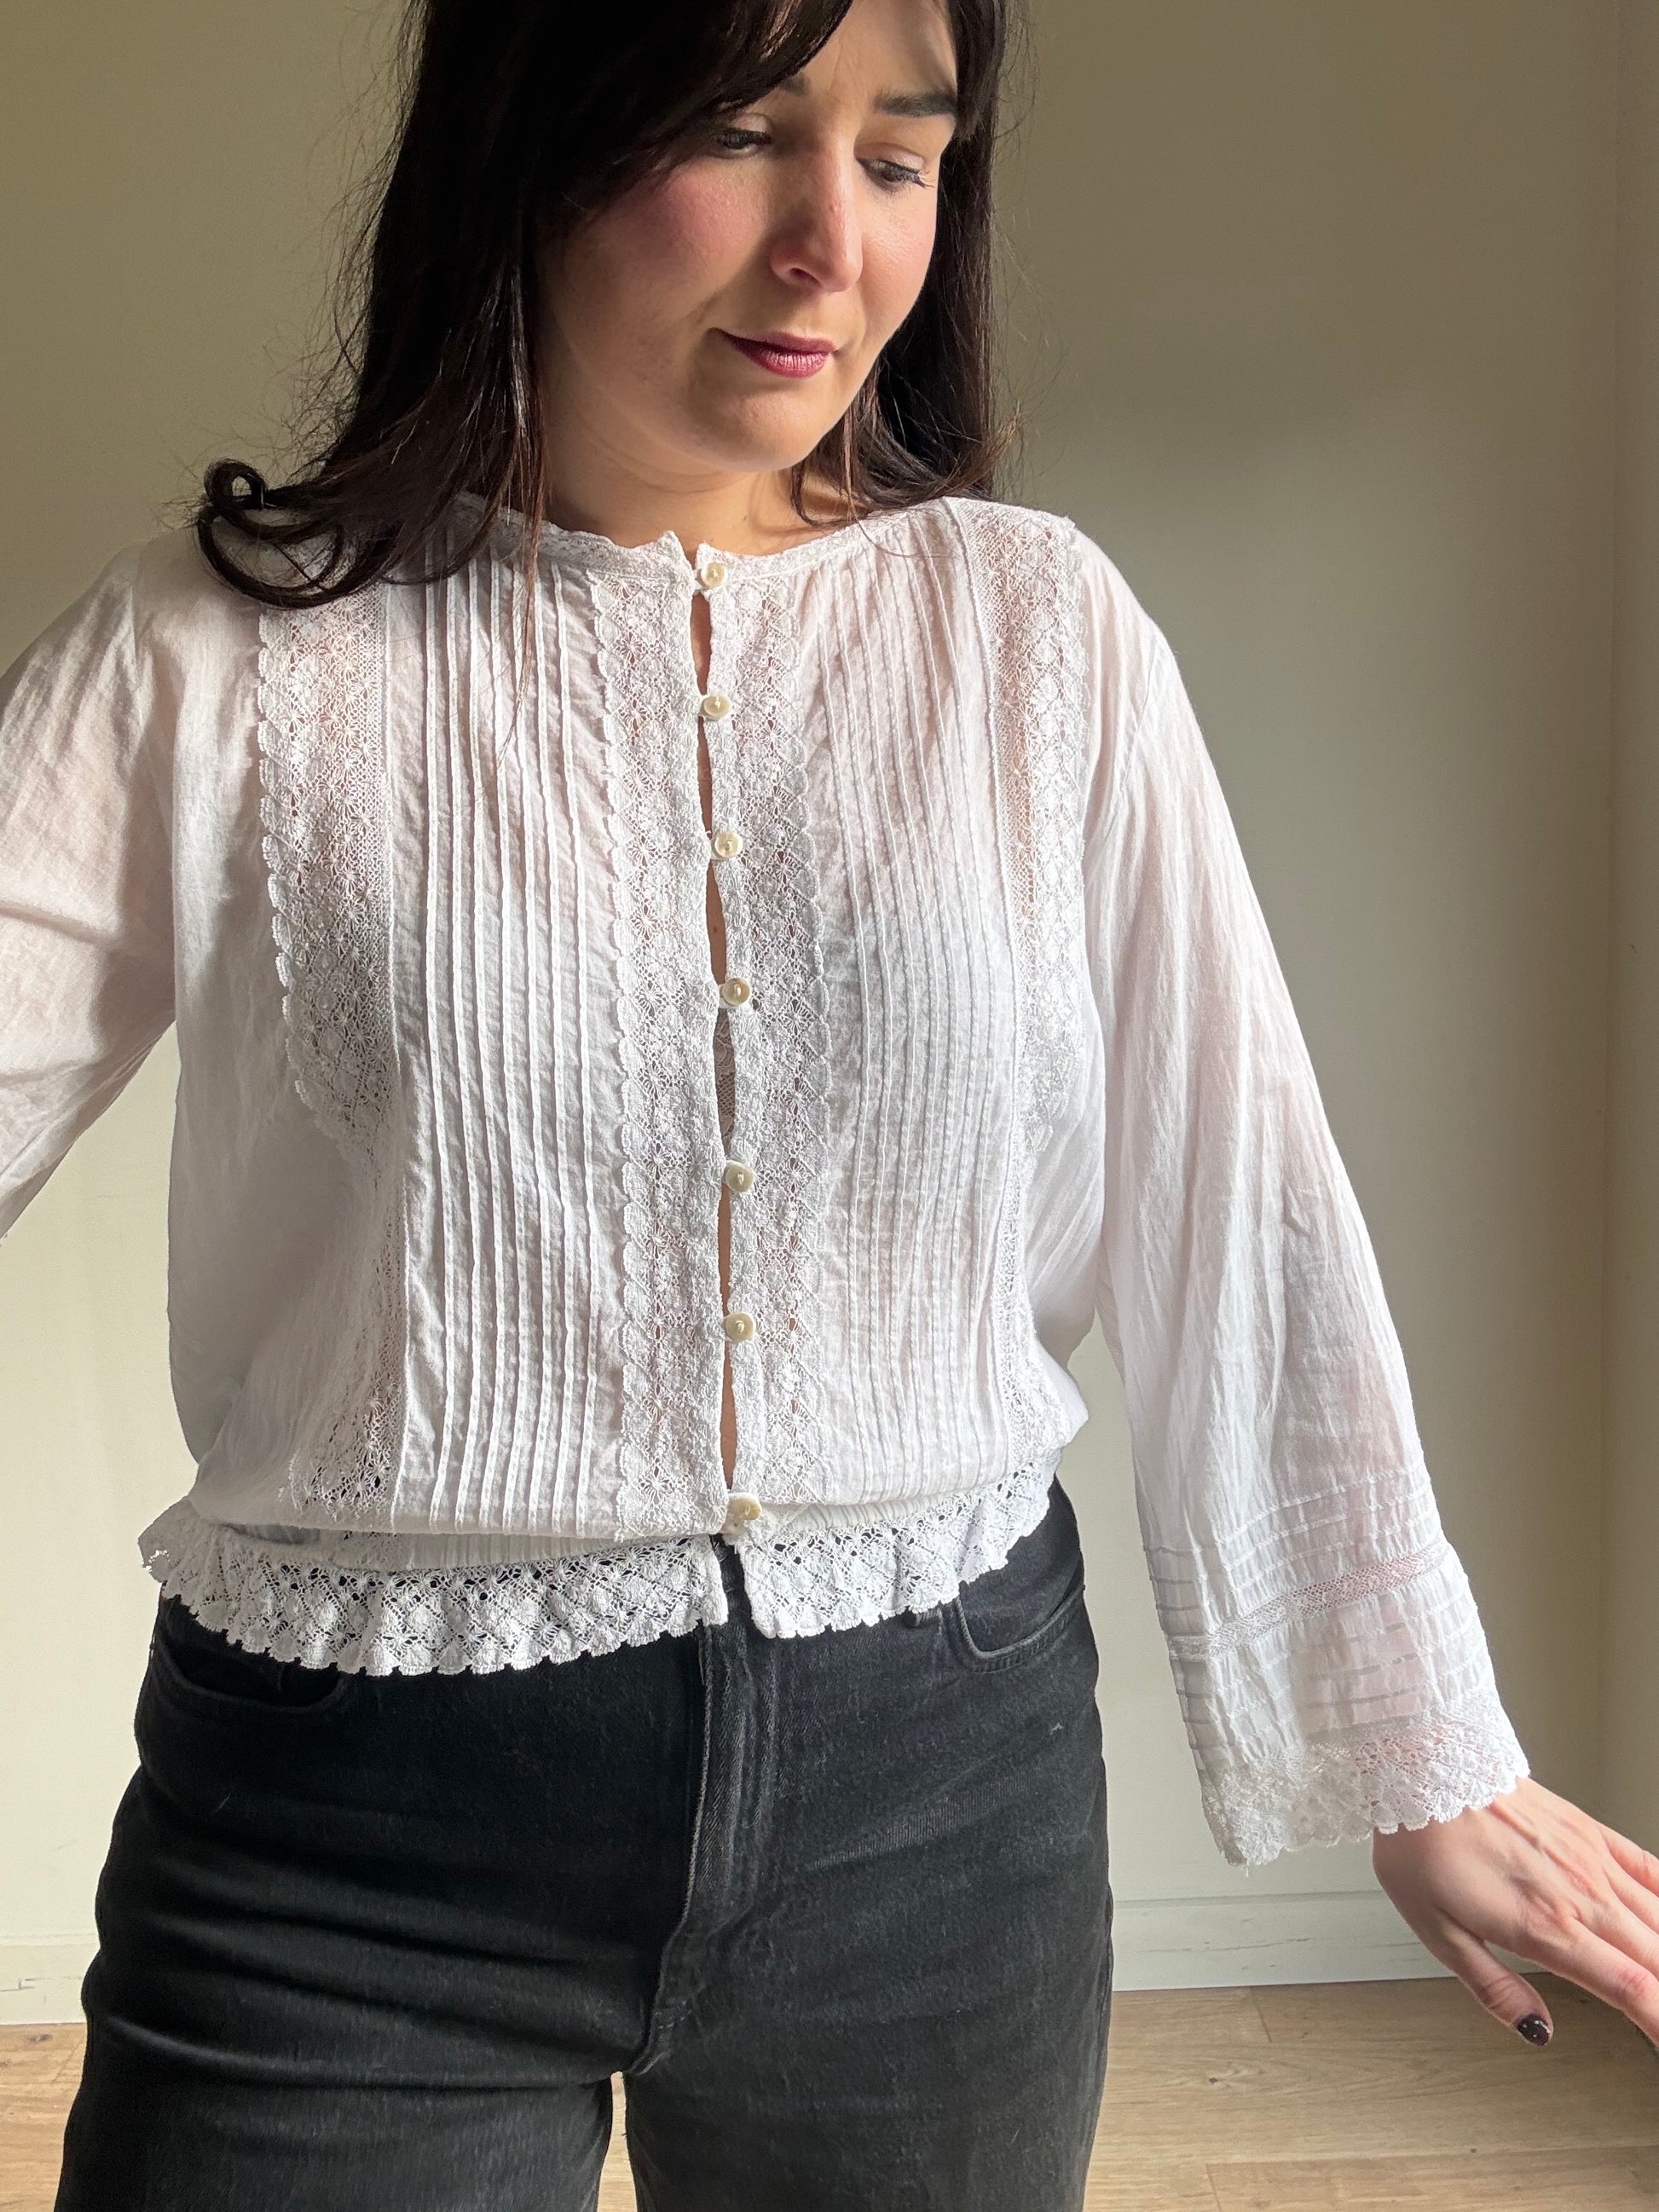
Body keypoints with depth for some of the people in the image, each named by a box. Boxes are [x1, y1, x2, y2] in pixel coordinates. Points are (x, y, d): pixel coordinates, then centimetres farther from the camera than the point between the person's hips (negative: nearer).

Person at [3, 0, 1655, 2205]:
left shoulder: (1044, 631, -1)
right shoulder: (218, 658, -5)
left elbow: (1246, 1221, 1)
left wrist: (1427, 1763, 6)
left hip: (940, 1776, 3)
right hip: (351, 1830, -1)